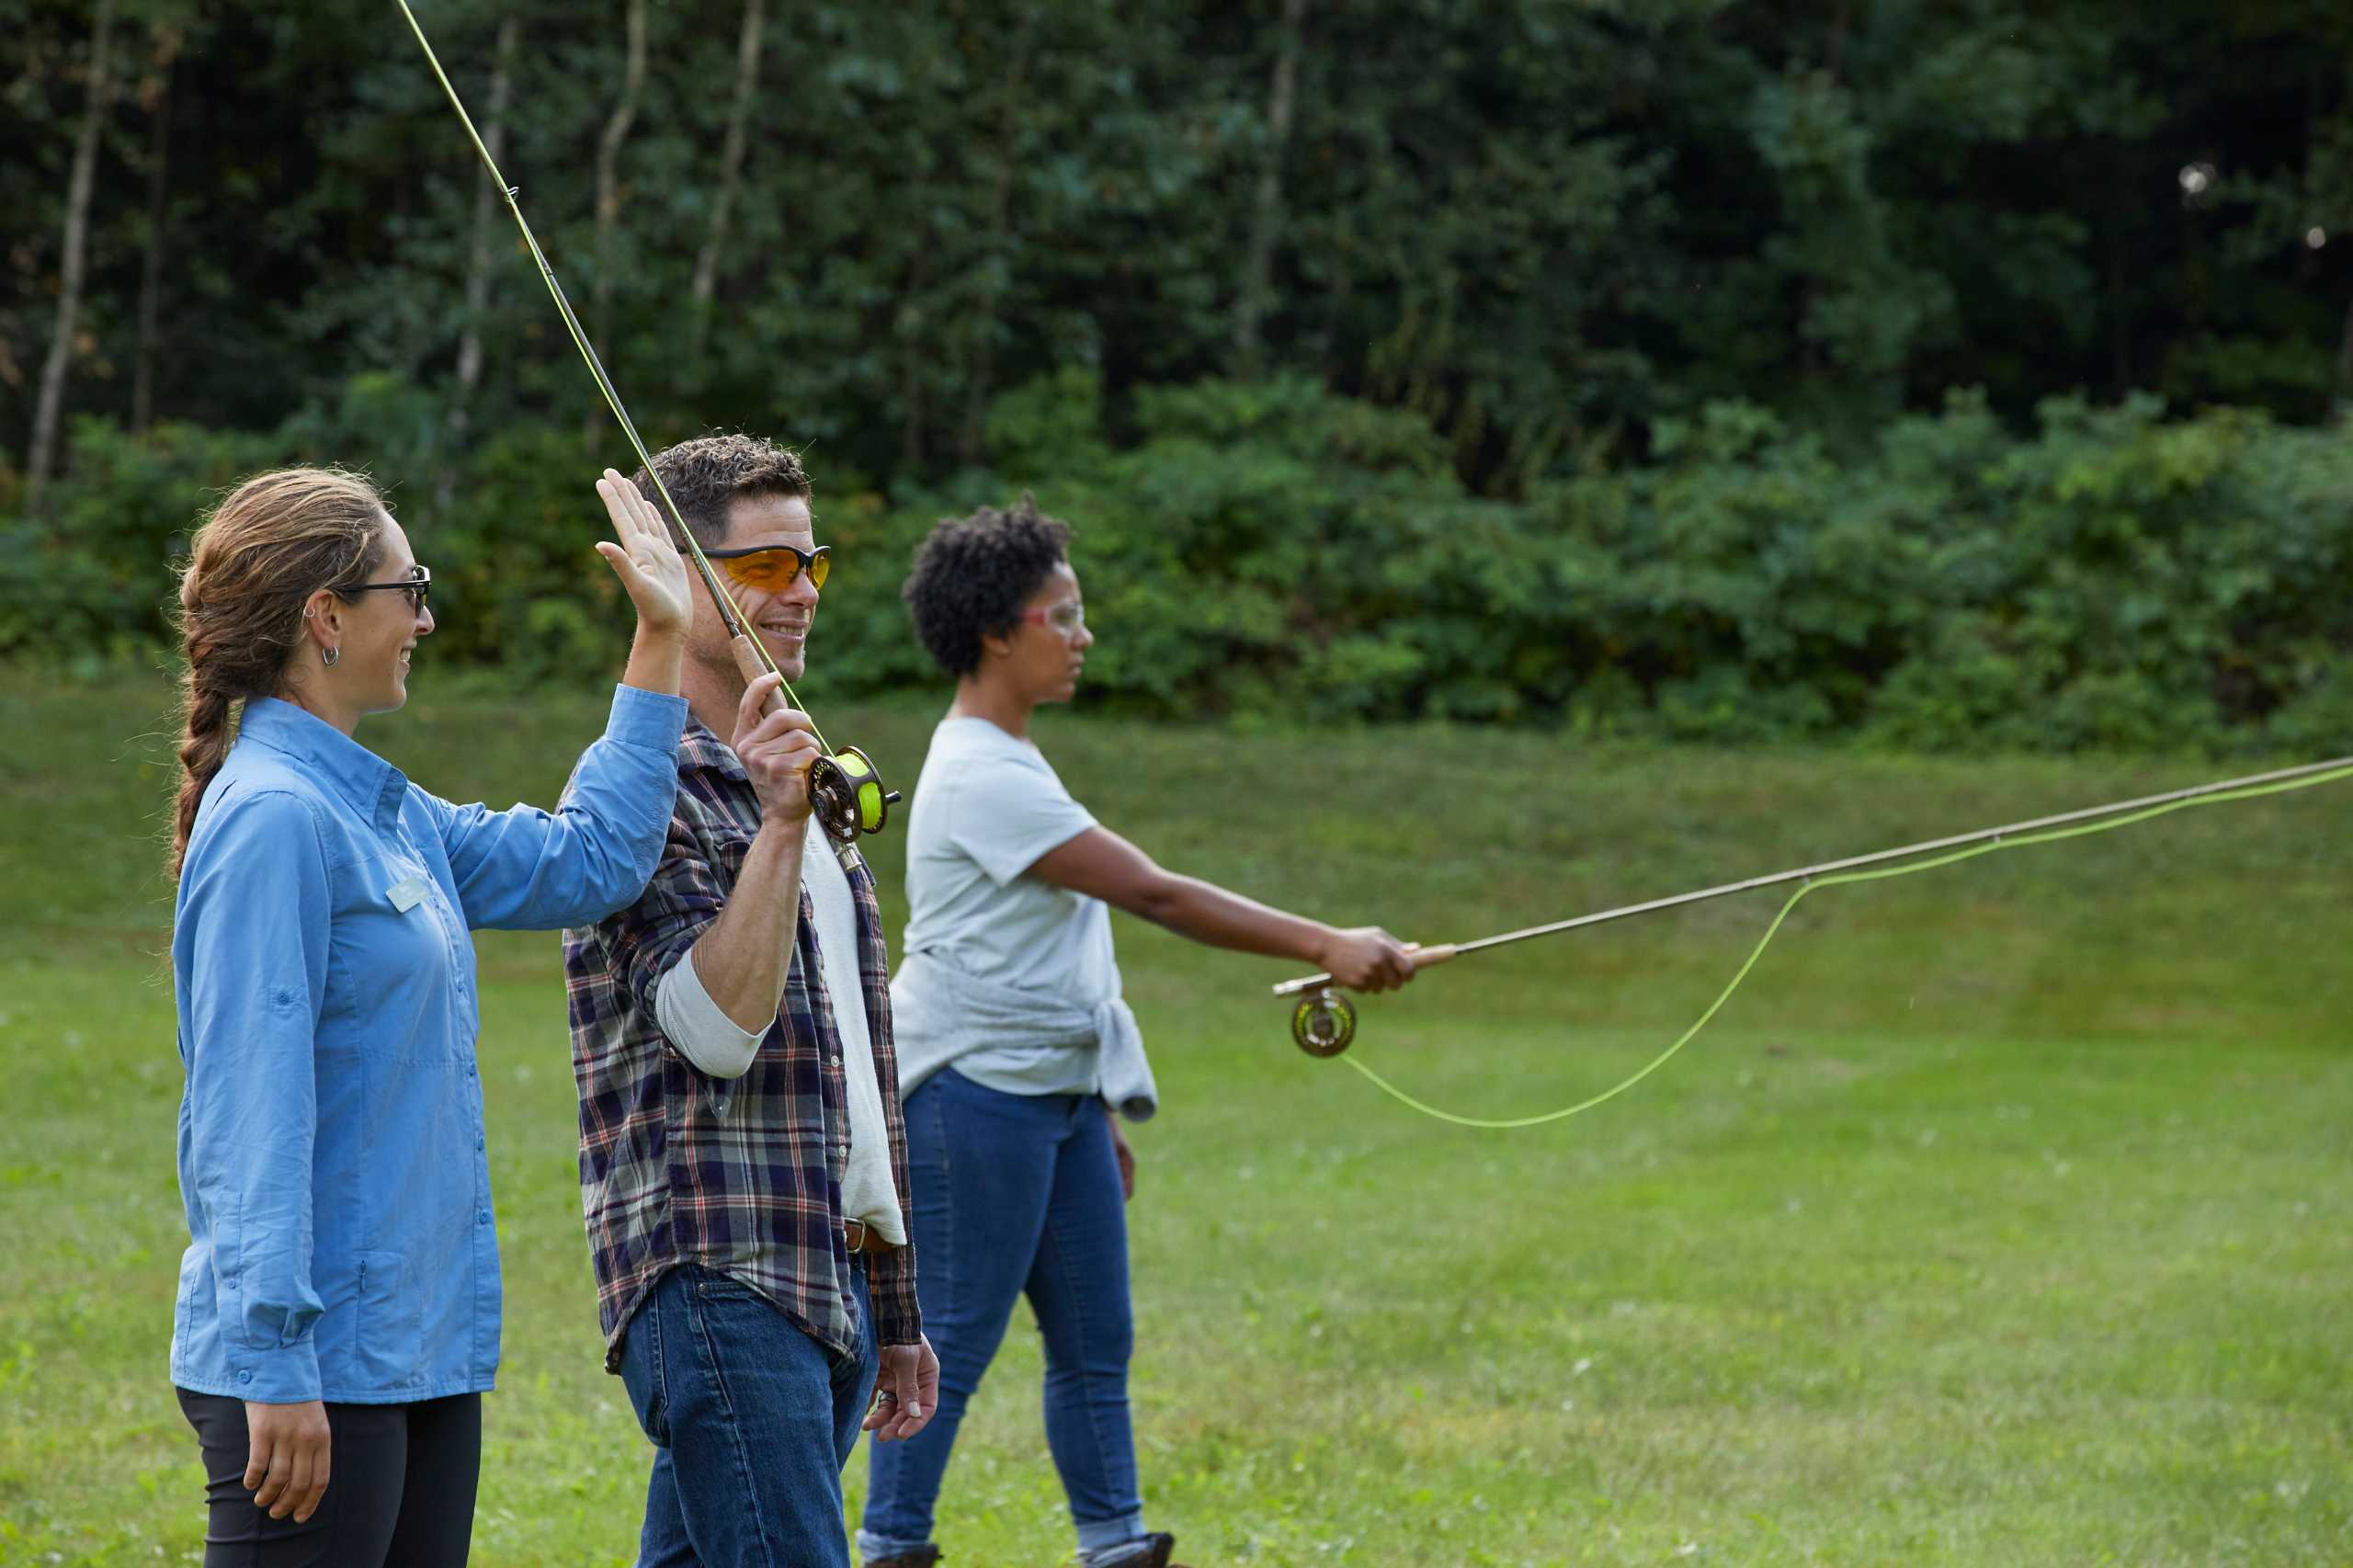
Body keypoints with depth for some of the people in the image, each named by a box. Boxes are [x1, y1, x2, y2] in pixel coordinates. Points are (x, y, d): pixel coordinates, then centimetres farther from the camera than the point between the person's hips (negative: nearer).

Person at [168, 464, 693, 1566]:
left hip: (423, 1354, 9)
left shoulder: (379, 810, 13)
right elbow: (249, 1113, -19)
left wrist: (662, 644, 25)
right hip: (316, 1369, -9)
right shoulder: (272, 818, -14)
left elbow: (590, 860, 25)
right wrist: (274, 1370, -23)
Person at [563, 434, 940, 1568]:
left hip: (830, 1285, 8)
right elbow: (715, 1029, -18)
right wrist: (777, 827, -24)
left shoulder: (798, 785, 21)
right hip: (717, 1280, -8)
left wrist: (895, 1309, 25)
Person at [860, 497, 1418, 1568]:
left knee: (1095, 1338, 7)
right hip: (978, 1090, -10)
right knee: (955, 1339, -4)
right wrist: (1326, 947, -25)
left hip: (1055, 1090, 10)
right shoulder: (981, 777, -17)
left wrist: (1094, 1111, 18)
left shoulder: (1008, 765, 15)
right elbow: (1155, 894, -23)